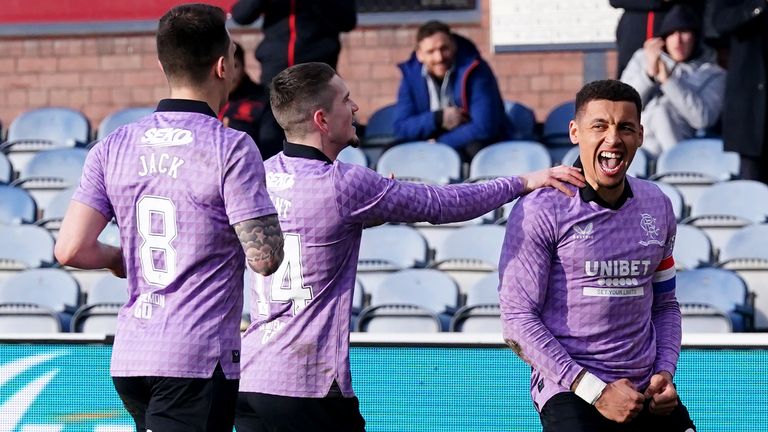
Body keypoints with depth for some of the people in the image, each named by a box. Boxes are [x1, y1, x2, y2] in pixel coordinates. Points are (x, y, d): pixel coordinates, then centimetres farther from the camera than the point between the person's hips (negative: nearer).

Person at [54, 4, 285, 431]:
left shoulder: (113, 148, 7)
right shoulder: (231, 148, -9)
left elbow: (70, 250, 0)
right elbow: (266, 258, -13)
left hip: (129, 357, 7)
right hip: (199, 359, -6)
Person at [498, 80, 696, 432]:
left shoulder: (658, 207, 10)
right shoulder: (539, 211, -8)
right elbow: (518, 319, -11)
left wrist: (665, 372, 2)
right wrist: (594, 391, -15)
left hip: (648, 395, 5)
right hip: (569, 393, -5)